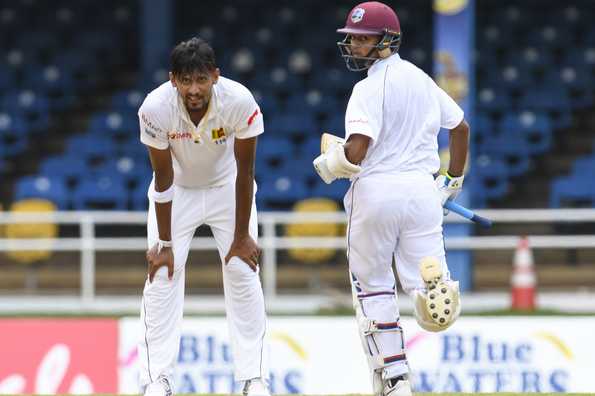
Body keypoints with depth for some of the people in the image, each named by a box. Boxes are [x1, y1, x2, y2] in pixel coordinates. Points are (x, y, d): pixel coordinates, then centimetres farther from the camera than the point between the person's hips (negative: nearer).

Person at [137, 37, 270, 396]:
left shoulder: (239, 102, -32)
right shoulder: (156, 108, -31)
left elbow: (245, 173, -21)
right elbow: (164, 180, -21)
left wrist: (242, 237, -16)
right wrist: (164, 243, -16)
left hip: (227, 187, 0)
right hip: (178, 190, 0)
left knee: (243, 273, -5)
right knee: (163, 275, -10)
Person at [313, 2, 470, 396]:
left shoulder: (370, 88, -11)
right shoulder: (422, 79, 12)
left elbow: (355, 152, -21)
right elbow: (461, 127, 23)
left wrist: (329, 163, 1)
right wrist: (454, 180, 34)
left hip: (376, 189, -5)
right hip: (422, 188, 5)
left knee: (373, 284, 11)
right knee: (428, 291, 1)